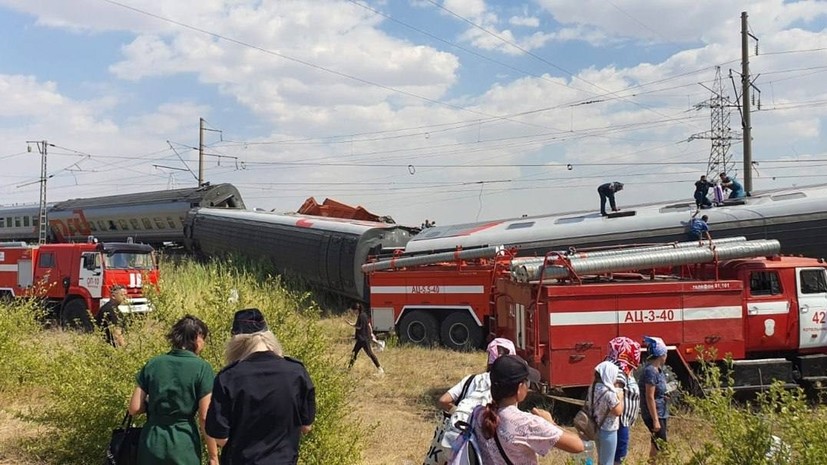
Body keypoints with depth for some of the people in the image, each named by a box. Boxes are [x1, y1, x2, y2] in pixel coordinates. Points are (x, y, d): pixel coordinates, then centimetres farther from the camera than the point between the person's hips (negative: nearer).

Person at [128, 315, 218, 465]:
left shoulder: (153, 364, 2)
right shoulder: (202, 368, -8)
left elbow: (134, 408, 1)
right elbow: (205, 418, -9)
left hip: (153, 443, 4)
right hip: (184, 444, -3)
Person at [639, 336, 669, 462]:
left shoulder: (656, 369, 7)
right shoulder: (651, 371, -21)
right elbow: (649, 397, -23)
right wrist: (655, 420, -22)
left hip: (660, 413, 9)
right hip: (654, 414, -9)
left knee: (657, 444, 16)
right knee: (661, 446, -6)